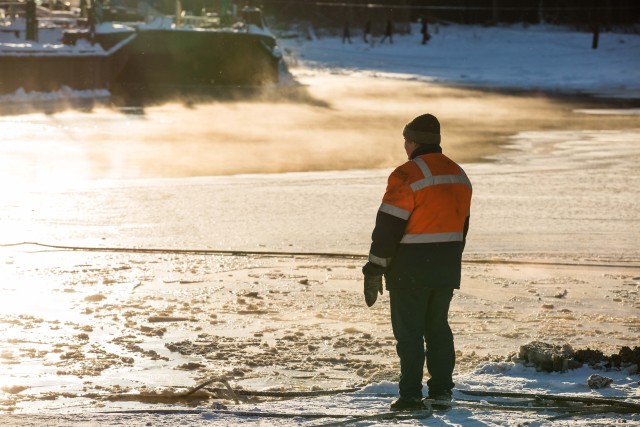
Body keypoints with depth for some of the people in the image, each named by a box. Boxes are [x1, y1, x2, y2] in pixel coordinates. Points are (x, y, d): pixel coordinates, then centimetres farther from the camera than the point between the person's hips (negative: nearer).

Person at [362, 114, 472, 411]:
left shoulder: (407, 175, -17)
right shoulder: (458, 175, 9)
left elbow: (388, 227, -17)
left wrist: (374, 270, -11)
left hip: (411, 267, -7)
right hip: (447, 266, 7)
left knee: (409, 330, -1)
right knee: (437, 325, 17)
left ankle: (411, 395, -2)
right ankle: (441, 387, 17)